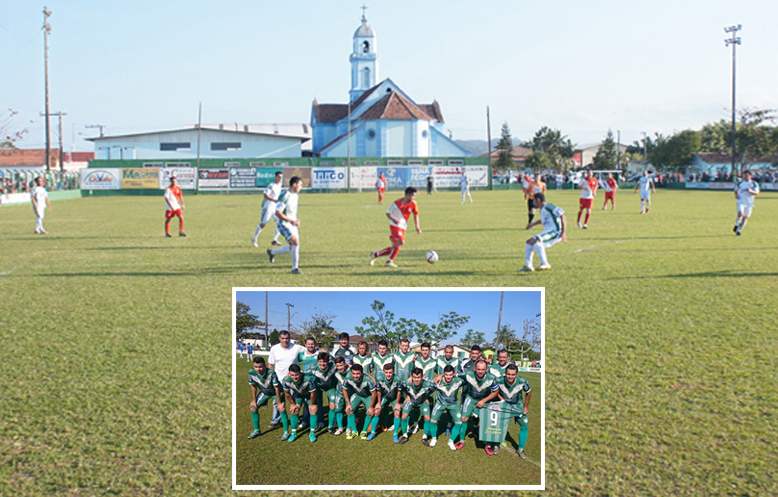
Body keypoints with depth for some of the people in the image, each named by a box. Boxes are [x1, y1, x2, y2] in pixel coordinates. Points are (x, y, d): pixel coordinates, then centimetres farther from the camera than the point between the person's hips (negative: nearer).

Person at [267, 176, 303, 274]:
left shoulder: (295, 196, 9)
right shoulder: (285, 197, -21)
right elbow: (278, 213, -25)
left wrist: (296, 220, 8)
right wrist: (292, 220, -20)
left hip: (292, 224, 9)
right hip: (284, 223, -9)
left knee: (293, 248, 10)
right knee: (296, 242, -23)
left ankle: (272, 252, 34)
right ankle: (295, 268, -14)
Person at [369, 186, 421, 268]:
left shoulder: (413, 204, -2)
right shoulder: (397, 203, -13)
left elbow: (416, 215, 12)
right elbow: (388, 213, -4)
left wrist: (417, 226, 2)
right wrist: (393, 219, -23)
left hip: (403, 227, 6)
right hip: (395, 225, -6)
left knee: (395, 247, 6)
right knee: (401, 242, -25)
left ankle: (375, 255, 19)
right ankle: (389, 262, -18)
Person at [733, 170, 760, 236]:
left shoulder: (754, 184, 1)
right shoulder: (739, 183, 4)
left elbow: (757, 193, -3)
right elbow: (736, 190, 17)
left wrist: (751, 191, -22)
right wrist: (736, 195, -4)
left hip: (749, 203, 1)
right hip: (741, 201, -1)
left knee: (745, 217, 1)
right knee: (740, 214, -24)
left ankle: (739, 230, 16)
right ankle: (736, 225, 2)